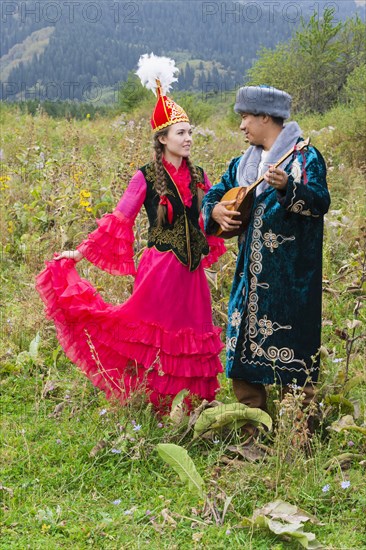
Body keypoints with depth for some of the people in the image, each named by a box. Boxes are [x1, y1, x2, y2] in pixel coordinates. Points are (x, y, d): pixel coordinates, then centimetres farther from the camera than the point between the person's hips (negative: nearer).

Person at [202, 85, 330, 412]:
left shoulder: (304, 155, -6)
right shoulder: (243, 162, 16)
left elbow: (321, 202, -18)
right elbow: (215, 193, 23)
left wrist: (287, 187, -35)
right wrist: (217, 210, 1)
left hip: (290, 274, -7)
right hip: (251, 272, 8)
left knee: (289, 342, -6)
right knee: (243, 339, 10)